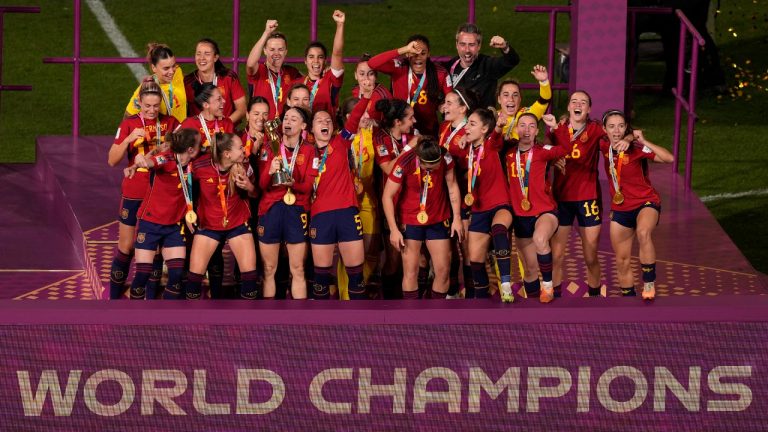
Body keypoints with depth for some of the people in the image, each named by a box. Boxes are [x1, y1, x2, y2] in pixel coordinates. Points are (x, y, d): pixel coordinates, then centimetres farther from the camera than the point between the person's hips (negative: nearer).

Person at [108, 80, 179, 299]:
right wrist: (129, 138, -21)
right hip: (134, 194, -1)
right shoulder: (129, 124, -3)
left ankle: (151, 296, 13)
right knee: (126, 247, 4)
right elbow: (112, 160, -7)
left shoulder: (170, 123, 0)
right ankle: (114, 297, 11)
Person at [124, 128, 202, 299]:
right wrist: (135, 166, -65)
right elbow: (149, 162, -43)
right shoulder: (167, 159, -19)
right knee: (143, 273, -5)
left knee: (177, 273, -4)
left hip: (173, 225, 6)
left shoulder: (190, 164, 0)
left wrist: (188, 213, 3)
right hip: (150, 222, -5)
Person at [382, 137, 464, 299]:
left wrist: (457, 217, -1)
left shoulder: (445, 158, -17)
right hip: (410, 221, -3)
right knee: (410, 271, -4)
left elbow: (452, 186, 0)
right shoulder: (405, 163, -25)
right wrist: (394, 229, -18)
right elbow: (387, 196, -16)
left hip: (438, 220, 3)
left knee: (443, 270, 1)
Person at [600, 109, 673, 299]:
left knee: (643, 232, -38)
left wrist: (643, 141, -27)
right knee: (622, 260, 10)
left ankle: (649, 284, -29)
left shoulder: (635, 148, -17)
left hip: (646, 202, -5)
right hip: (620, 208, 6)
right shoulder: (604, 146, -5)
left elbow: (669, 158, -27)